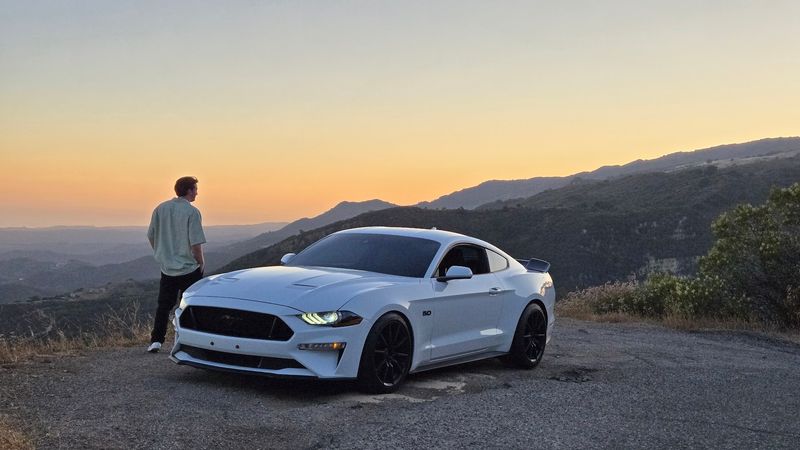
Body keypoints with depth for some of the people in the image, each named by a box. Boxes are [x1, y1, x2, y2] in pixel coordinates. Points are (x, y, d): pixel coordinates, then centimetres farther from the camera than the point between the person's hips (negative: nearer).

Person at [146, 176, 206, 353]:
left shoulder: (160, 209, 2)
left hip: (167, 267, 5)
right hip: (189, 268, -5)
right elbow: (196, 244, -18)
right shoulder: (192, 212, -15)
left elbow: (151, 236, 9)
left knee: (164, 305, 13)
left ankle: (156, 341, 9)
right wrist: (201, 262, -2)